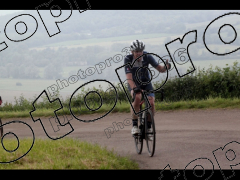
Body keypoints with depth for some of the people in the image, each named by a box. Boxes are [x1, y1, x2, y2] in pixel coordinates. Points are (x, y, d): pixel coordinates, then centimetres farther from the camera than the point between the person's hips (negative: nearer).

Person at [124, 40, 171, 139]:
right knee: (137, 97, -35)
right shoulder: (128, 59, -23)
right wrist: (134, 88, -47)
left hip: (146, 83, 2)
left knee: (151, 102, -22)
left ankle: (149, 127, 0)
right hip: (134, 84, -2)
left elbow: (160, 69, -13)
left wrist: (166, 67, -36)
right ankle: (134, 125, -25)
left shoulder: (147, 57, -17)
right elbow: (129, 78, -30)